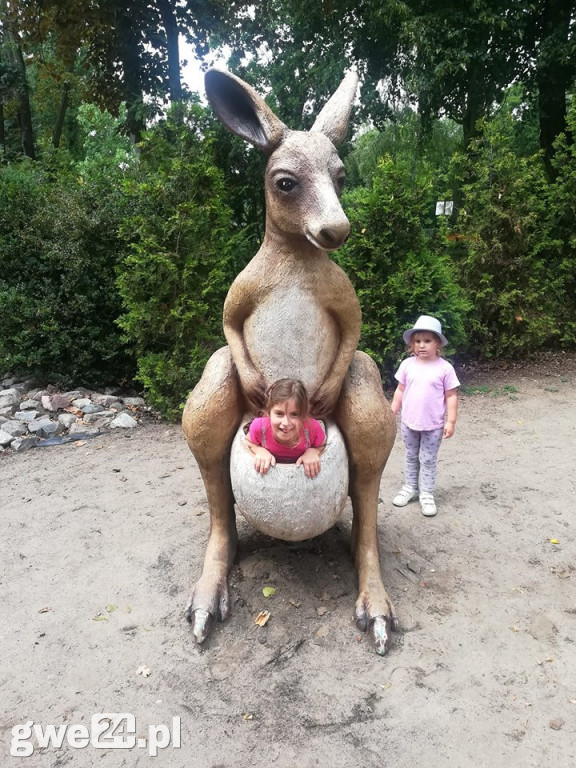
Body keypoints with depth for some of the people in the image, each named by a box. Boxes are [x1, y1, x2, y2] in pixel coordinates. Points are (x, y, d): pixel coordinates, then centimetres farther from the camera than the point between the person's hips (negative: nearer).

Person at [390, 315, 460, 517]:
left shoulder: (445, 368, -12)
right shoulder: (407, 365, -4)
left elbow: (451, 396, -7)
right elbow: (400, 391, 5)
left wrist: (451, 421, -10)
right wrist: (391, 413, 6)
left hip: (433, 425, -3)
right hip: (409, 423, 3)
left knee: (428, 460, 10)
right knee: (410, 457, 18)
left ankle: (426, 493, 22)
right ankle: (410, 487, 35)